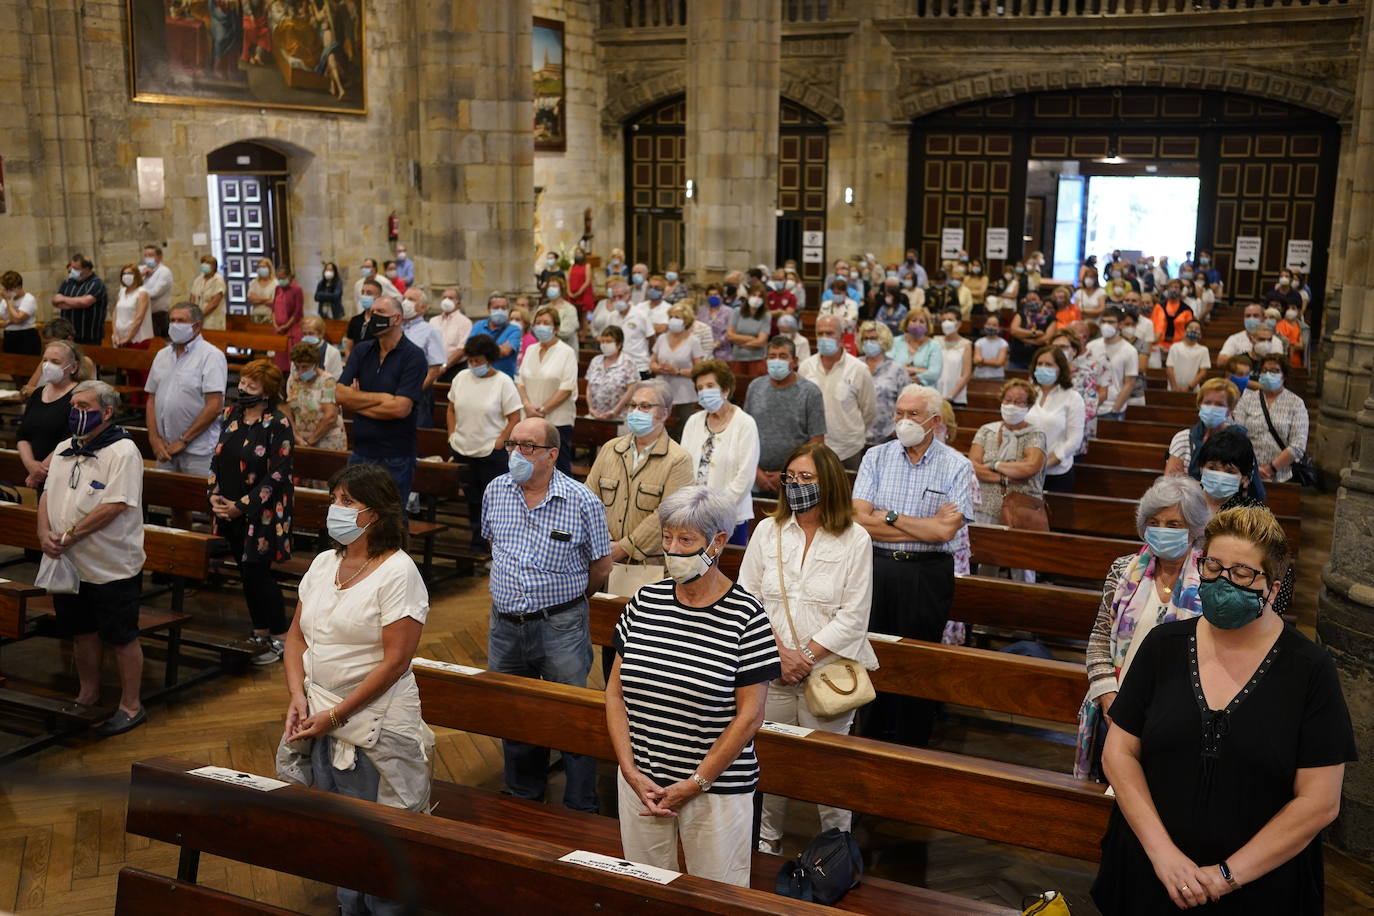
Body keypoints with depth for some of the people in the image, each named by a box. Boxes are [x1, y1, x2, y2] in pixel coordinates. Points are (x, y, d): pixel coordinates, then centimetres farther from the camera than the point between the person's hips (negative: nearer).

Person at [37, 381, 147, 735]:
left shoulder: (122, 452, -15)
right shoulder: (65, 449, 10)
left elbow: (113, 507, -22)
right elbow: (48, 494, 10)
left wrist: (68, 537, -20)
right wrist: (45, 534, -8)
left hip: (112, 568, -7)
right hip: (69, 564, 7)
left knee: (122, 637, 3)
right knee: (81, 632, 19)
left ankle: (130, 706, 16)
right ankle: (88, 695, 37)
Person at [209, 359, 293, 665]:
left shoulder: (278, 423, -14)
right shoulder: (231, 414, 7)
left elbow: (277, 476, -16)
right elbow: (217, 457, 14)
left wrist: (242, 505, -16)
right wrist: (214, 495, 1)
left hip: (262, 512, -7)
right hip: (230, 510, 7)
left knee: (256, 572, -5)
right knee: (246, 572, 13)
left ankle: (279, 637, 8)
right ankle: (260, 632, 26)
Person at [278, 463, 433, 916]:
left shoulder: (397, 573, -14)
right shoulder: (323, 563, 8)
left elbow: (395, 661, -17)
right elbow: (297, 636, 11)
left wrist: (335, 715, -16)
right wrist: (298, 696, -4)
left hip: (372, 726, -6)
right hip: (320, 720, 7)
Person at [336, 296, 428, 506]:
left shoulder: (413, 356, -10)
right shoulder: (361, 351, 7)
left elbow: (400, 408, -20)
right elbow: (340, 394, -3)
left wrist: (358, 402, -8)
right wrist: (381, 398, -12)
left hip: (395, 459, -5)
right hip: (360, 452, 5)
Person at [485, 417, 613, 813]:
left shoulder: (582, 501, -13)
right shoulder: (495, 491, 1)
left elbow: (601, 564, -2)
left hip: (561, 627, -5)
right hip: (505, 626, 5)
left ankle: (580, 810, 18)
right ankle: (523, 798, 38)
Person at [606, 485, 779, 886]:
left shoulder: (745, 615, -12)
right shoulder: (645, 601, 0)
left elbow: (749, 716, -11)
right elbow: (615, 692, 4)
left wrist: (694, 784, -10)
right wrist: (632, 773, -4)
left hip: (717, 788, -4)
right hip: (641, 782, 4)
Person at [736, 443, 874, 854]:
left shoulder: (855, 540, -4)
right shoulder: (767, 531, 5)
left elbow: (853, 615, -7)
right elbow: (746, 597, 1)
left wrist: (807, 655, -12)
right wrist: (781, 651, -9)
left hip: (828, 670, -3)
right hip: (772, 670, 3)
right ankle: (768, 837, 31)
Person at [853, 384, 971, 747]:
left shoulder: (957, 467, -3)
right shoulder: (877, 457, 4)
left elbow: (945, 531, -15)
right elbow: (860, 519, -8)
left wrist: (890, 517, -10)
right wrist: (926, 526, -11)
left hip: (927, 576, -2)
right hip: (876, 568, 2)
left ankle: (910, 749, 19)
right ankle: (871, 740, 24)